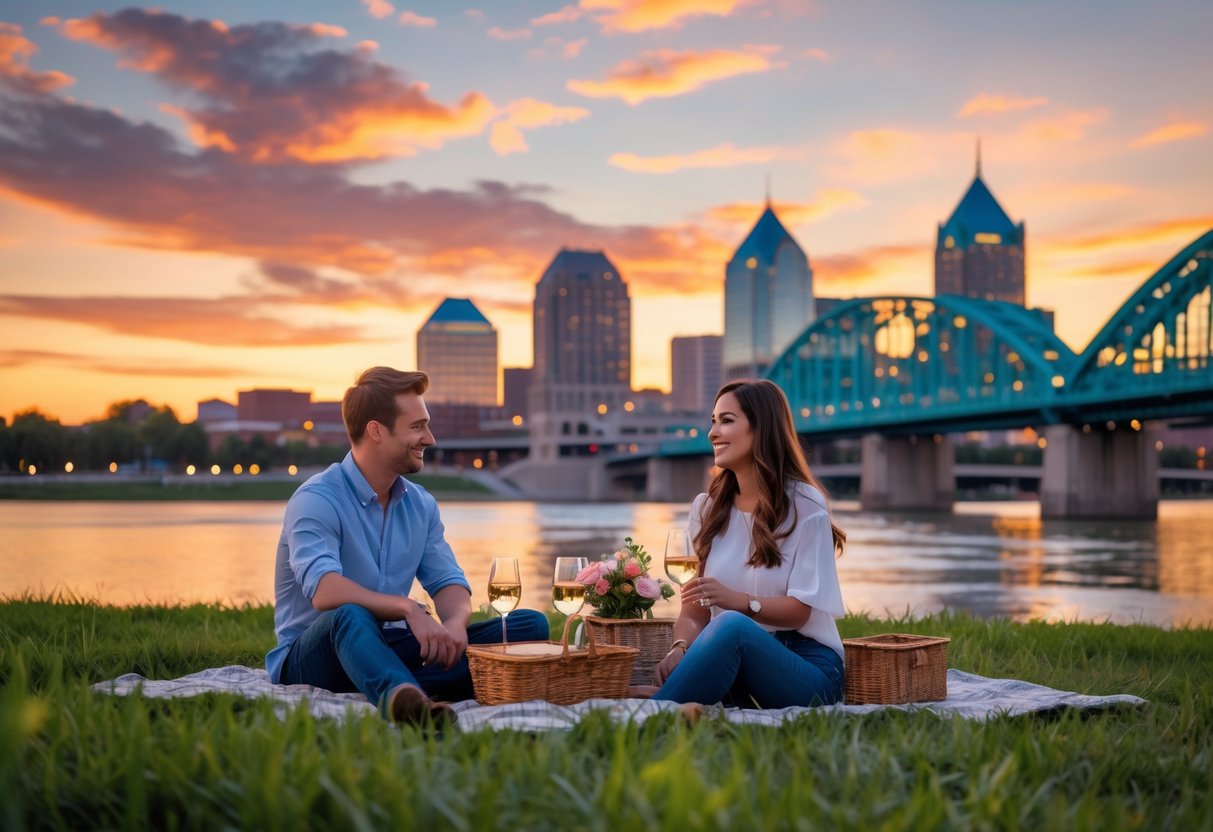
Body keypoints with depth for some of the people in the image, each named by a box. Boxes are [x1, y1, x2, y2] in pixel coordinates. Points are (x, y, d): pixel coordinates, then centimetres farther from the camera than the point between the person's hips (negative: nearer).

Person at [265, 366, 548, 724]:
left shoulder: (421, 504, 10)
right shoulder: (316, 500, -13)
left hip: (390, 648, 7)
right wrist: (410, 609, -42)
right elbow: (324, 591, -30)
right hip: (310, 655, -6)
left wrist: (455, 621, -19)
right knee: (350, 616, -41)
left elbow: (448, 582, 6)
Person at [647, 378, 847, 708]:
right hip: (736, 662, 3)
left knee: (732, 626, -37)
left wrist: (740, 600, -28)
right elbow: (695, 609, 5)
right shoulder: (707, 508, 12)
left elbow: (798, 610, -8)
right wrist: (680, 649, -18)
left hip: (807, 667, -3)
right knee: (672, 669, -36)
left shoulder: (805, 505, -3)